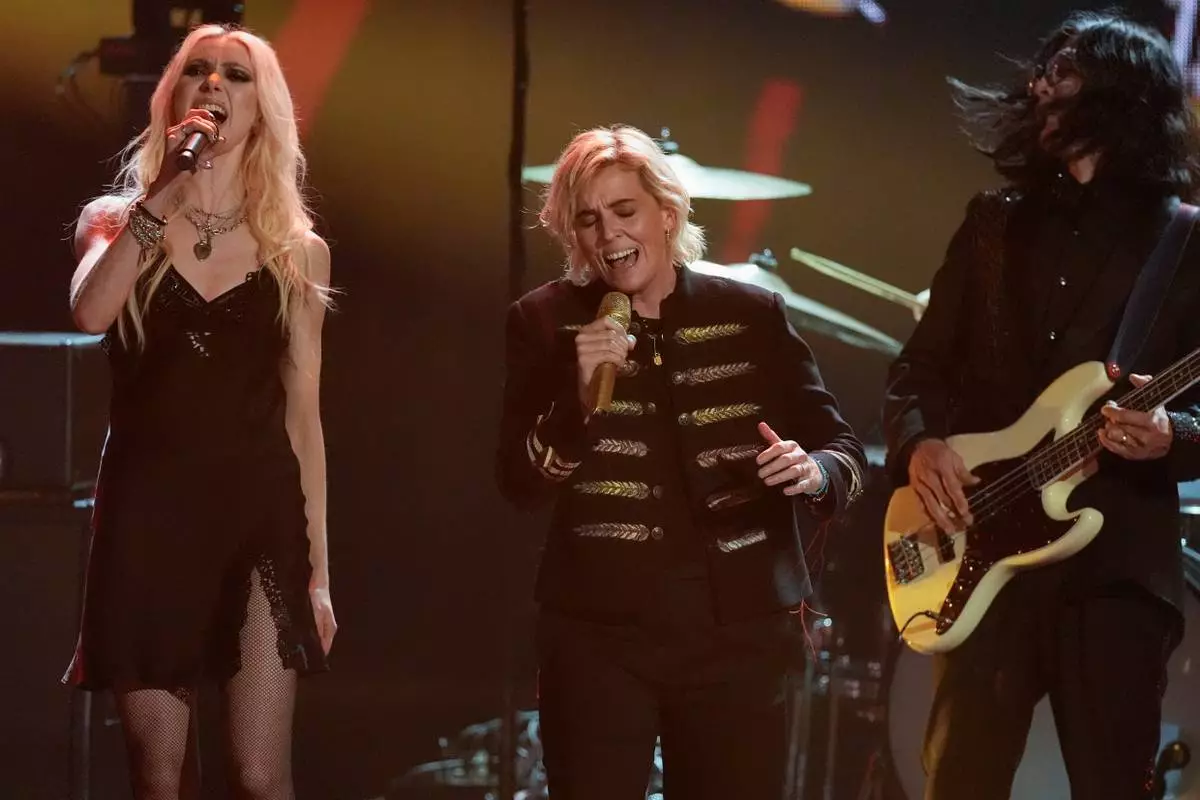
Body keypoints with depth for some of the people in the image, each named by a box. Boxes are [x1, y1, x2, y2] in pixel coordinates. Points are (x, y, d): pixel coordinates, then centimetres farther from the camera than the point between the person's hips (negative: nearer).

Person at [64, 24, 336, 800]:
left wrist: (319, 565, 7)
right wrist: (166, 190, -16)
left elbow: (302, 414, 9)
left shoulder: (297, 250, 9)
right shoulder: (117, 221, 7)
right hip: (147, 511, 0)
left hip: (258, 511, 0)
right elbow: (89, 314, -16)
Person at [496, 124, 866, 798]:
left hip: (739, 629, 1)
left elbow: (844, 449, 8)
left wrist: (814, 472, -15)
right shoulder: (547, 321, 3)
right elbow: (521, 484, -1)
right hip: (600, 634, -1)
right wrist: (582, 394, -18)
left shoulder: (753, 315, 5)